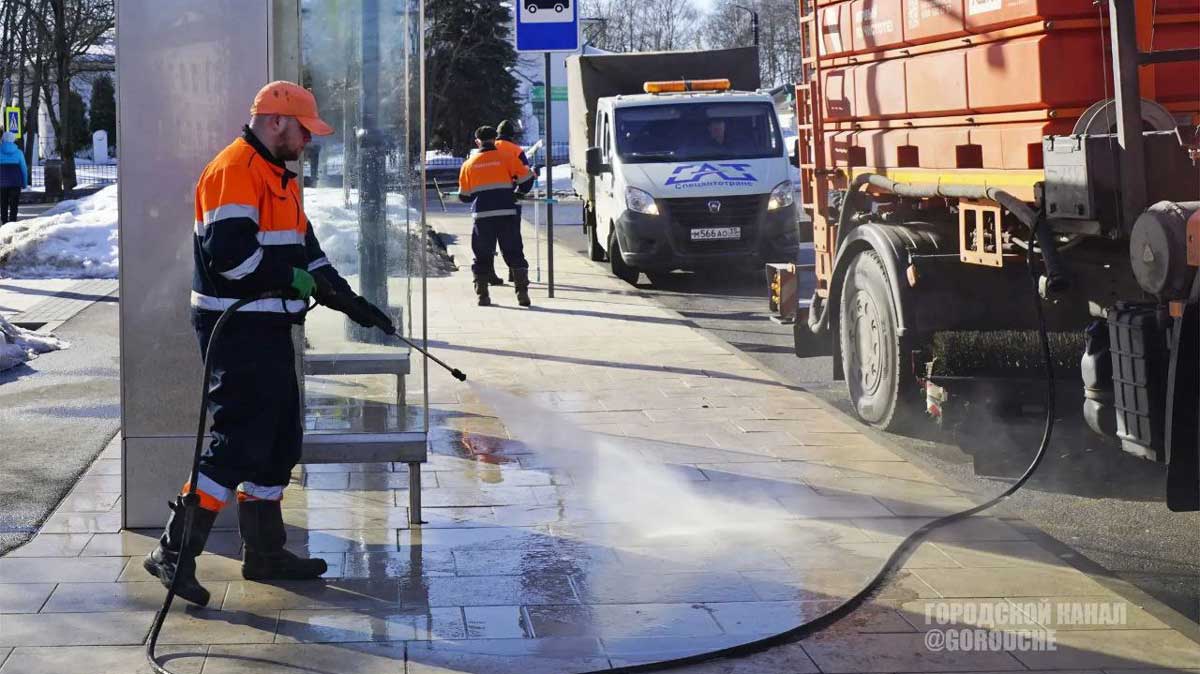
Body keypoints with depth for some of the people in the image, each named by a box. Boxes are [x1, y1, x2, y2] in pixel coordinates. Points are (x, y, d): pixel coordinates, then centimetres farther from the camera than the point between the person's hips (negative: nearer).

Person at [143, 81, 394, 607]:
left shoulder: (279, 177, 20)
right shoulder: (235, 170, -14)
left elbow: (304, 248, 24)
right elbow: (228, 252, -24)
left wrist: (349, 298, 16)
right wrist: (292, 279, -15)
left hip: (267, 330, 11)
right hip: (236, 329, -11)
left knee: (279, 443, 14)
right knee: (239, 441, -13)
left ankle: (265, 552, 23)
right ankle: (175, 553, -8)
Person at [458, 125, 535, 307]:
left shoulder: (468, 164, 9)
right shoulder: (507, 159, 3)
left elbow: (464, 196, 13)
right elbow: (527, 179, 3)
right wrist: (517, 194, 21)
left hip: (482, 215, 1)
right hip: (506, 213, -1)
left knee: (482, 255, 11)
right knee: (514, 253, 7)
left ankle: (482, 295, 7)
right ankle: (522, 293, 1)